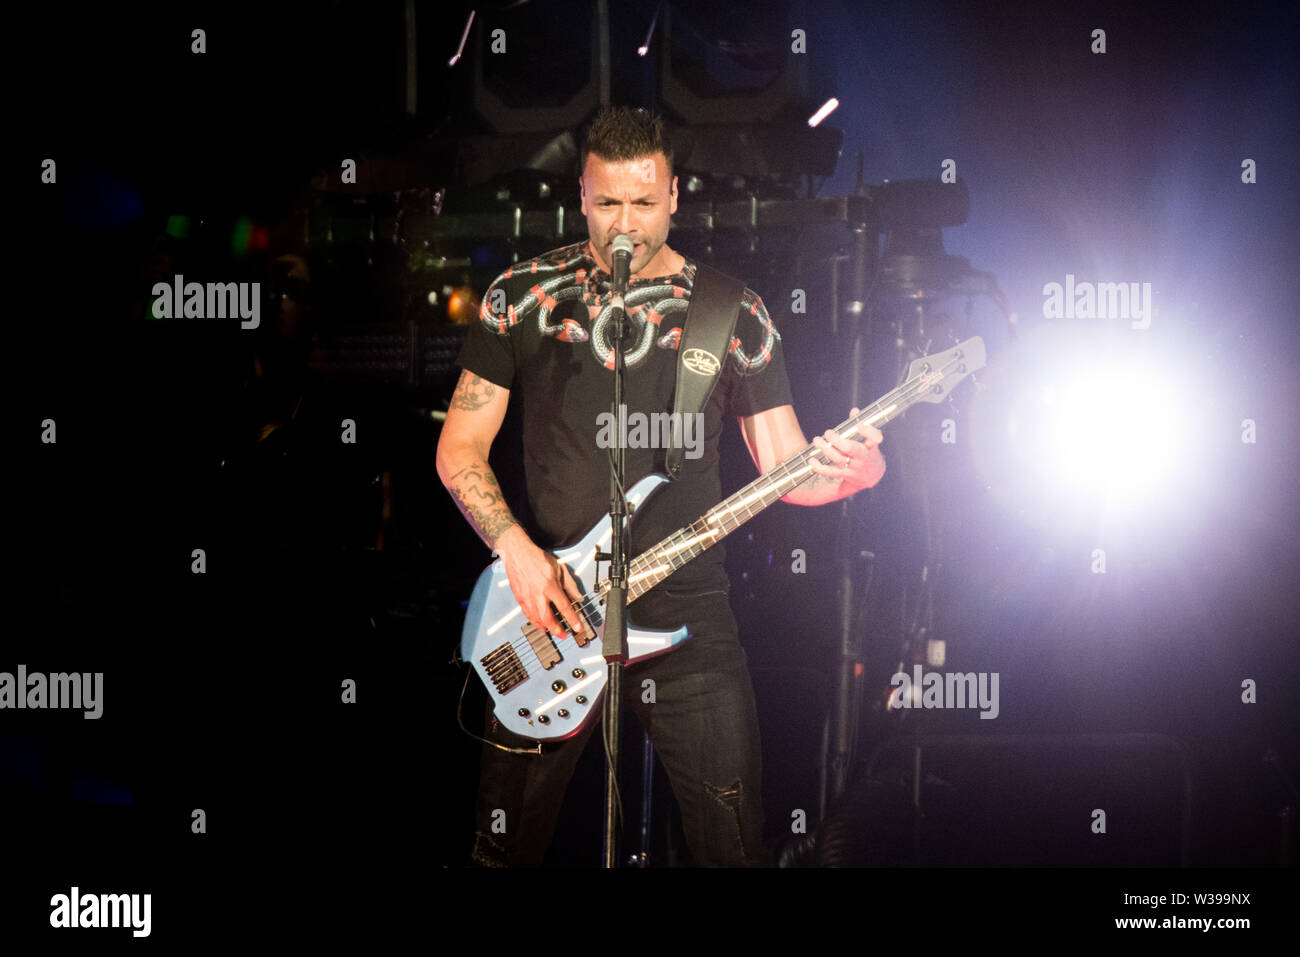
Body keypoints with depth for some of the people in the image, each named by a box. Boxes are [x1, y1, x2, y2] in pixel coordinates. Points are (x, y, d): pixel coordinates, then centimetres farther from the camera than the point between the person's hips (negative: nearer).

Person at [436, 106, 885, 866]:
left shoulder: (733, 313, 3)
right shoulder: (523, 296, 2)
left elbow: (787, 468, 4)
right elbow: (460, 449, 3)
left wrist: (852, 469, -18)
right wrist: (517, 549, -12)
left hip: (687, 614, 0)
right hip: (548, 605, 0)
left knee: (735, 847, 2)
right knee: (506, 847, 10)